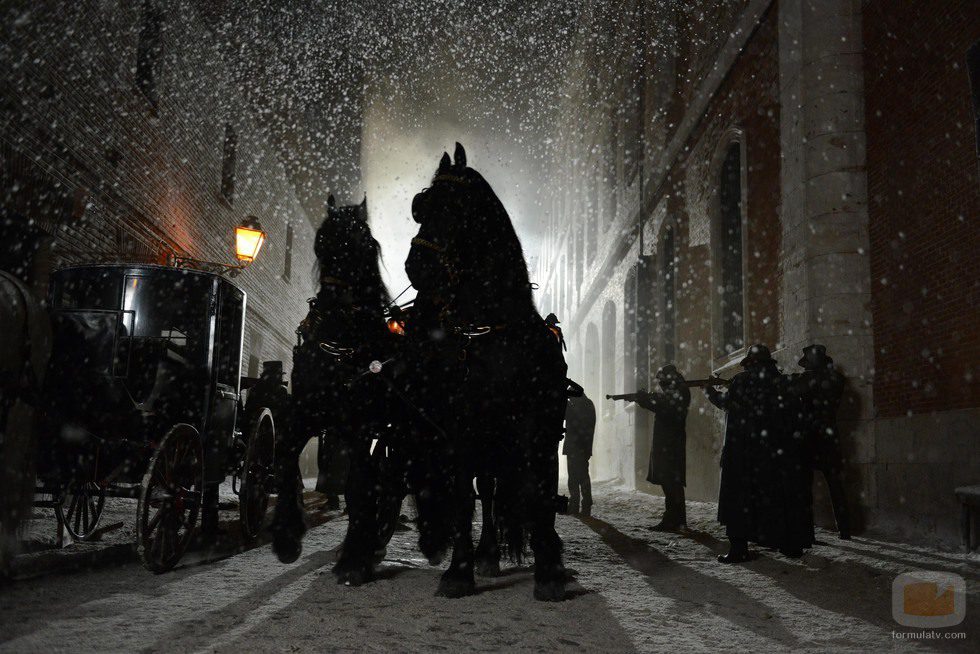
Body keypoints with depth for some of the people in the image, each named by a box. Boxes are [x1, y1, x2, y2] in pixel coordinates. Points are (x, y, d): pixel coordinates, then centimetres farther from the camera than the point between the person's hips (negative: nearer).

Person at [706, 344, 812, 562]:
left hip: (745, 450, -3)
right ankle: (792, 545, 18)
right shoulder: (782, 381, 2)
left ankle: (739, 548, -2)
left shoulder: (741, 381, -7)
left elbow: (726, 403, 6)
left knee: (740, 497, 2)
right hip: (780, 452, 4)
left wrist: (710, 391, 22)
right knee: (782, 495, 13)